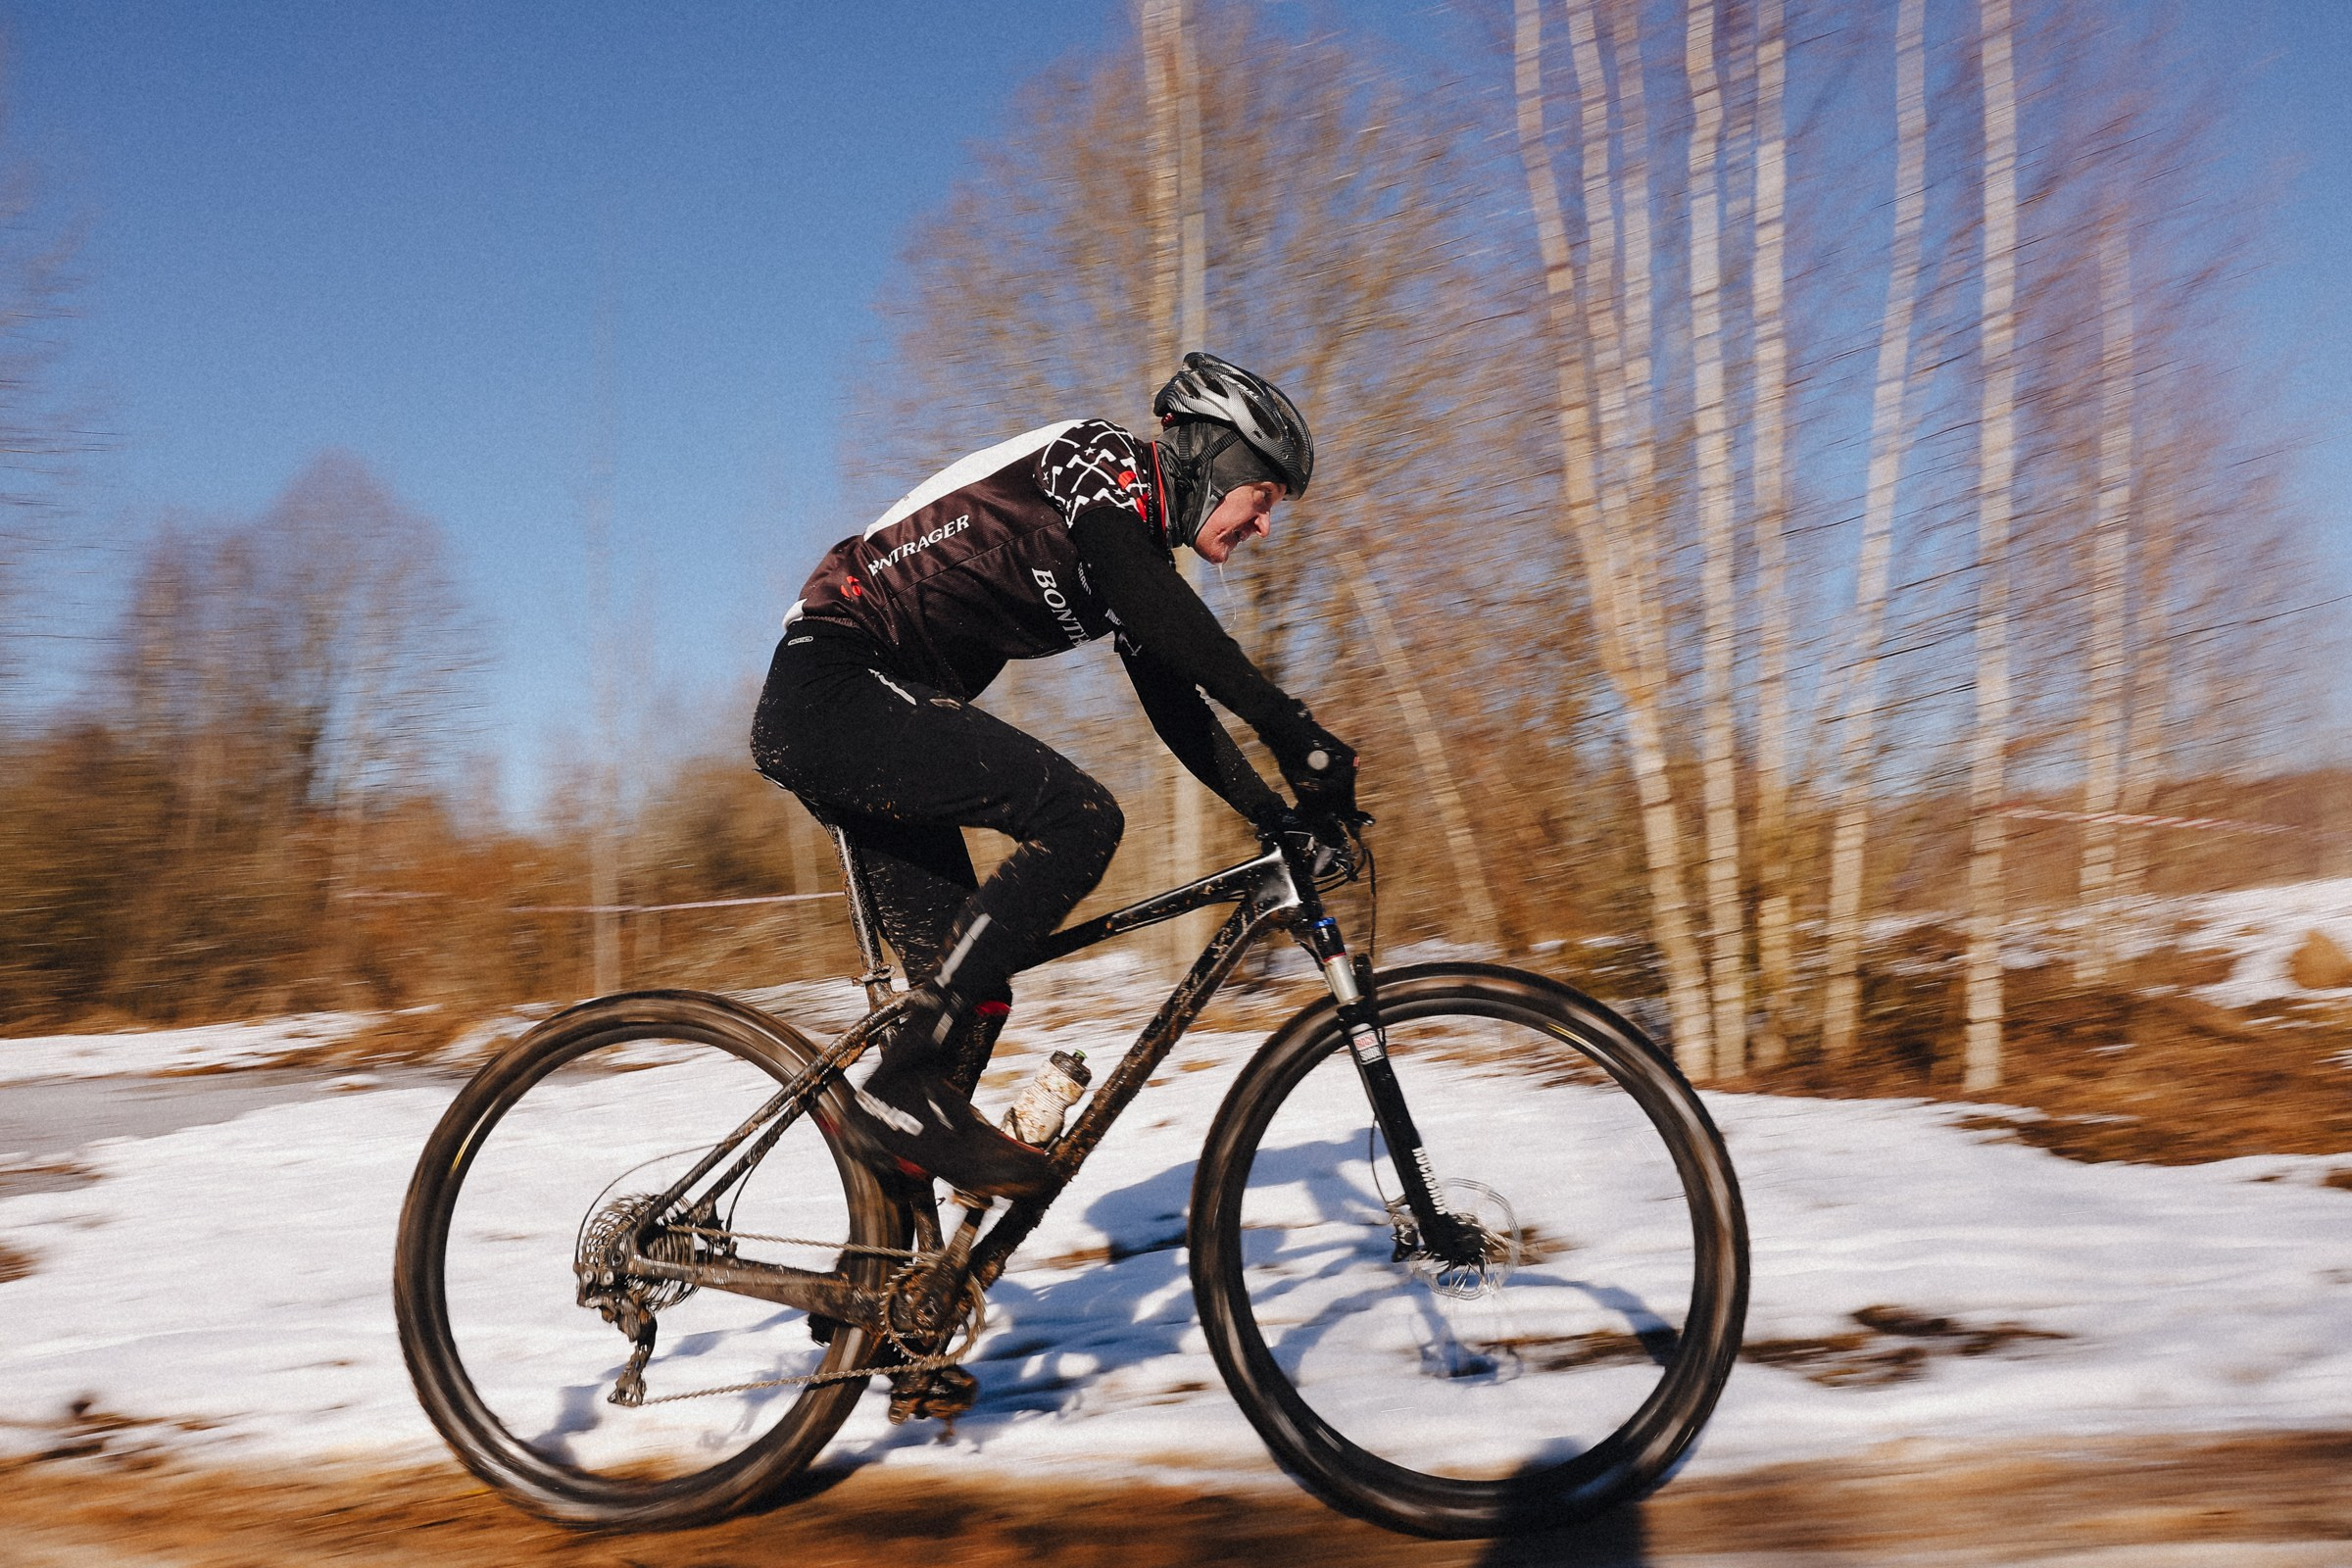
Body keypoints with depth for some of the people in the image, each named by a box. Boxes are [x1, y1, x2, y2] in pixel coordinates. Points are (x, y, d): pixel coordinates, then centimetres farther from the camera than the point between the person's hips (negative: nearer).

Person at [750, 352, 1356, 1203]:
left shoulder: (1138, 555, 18)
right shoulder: (1097, 459, -8)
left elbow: (1175, 704, 17)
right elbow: (1155, 606, -26)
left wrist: (1280, 817, 9)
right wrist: (1292, 727, -30)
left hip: (858, 718, 10)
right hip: (833, 691, -10)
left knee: (970, 993, 3)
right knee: (1080, 815, -24)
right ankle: (902, 1092, -22)